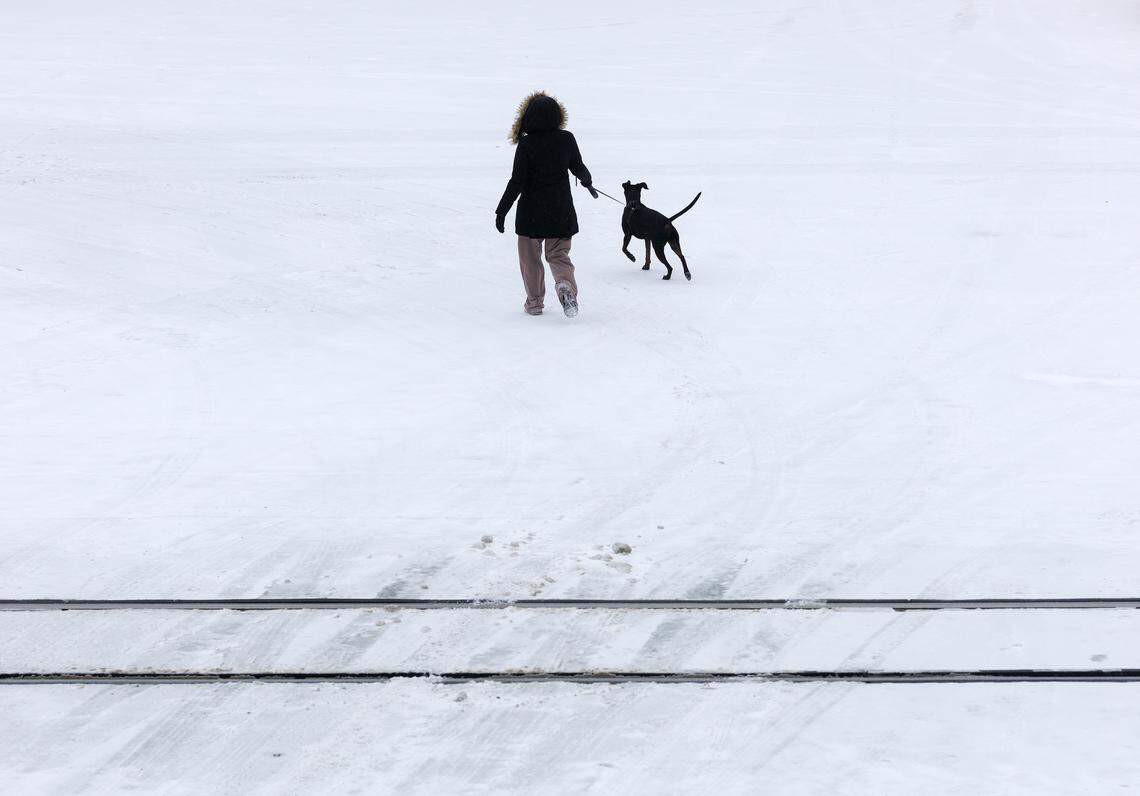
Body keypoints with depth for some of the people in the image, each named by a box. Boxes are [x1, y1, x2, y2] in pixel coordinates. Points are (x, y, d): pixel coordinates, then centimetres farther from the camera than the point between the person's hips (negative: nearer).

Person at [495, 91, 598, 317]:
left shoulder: (526, 144, -15)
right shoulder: (567, 139, -5)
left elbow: (517, 182, -15)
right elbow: (578, 168, 11)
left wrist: (502, 211, -6)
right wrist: (588, 182, 33)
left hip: (531, 212, -3)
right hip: (561, 212, 3)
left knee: (530, 257, 14)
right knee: (559, 254, 12)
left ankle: (534, 302, 18)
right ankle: (565, 285, -17)